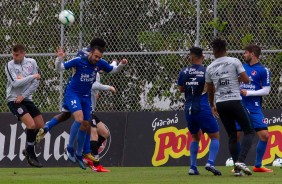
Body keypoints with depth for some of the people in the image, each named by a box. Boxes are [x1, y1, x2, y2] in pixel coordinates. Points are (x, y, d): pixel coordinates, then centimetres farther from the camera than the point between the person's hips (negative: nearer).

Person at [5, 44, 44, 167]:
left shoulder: (31, 63, 2)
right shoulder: (10, 66, -10)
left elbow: (36, 83, 0)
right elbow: (15, 83, -21)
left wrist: (24, 96, -10)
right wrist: (33, 76, -20)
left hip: (26, 99, 6)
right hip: (13, 100, -6)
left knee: (40, 125, 4)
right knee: (31, 124, -20)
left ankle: (28, 150, 25)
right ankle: (31, 156, -6)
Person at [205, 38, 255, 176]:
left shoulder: (210, 68, 7)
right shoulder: (234, 62, -4)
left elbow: (210, 91, 15)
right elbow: (246, 80, -8)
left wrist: (212, 106, 30)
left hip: (220, 103, 4)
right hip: (235, 101, -4)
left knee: (232, 135, 12)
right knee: (249, 131, 4)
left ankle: (237, 168, 5)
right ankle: (241, 161, -16)